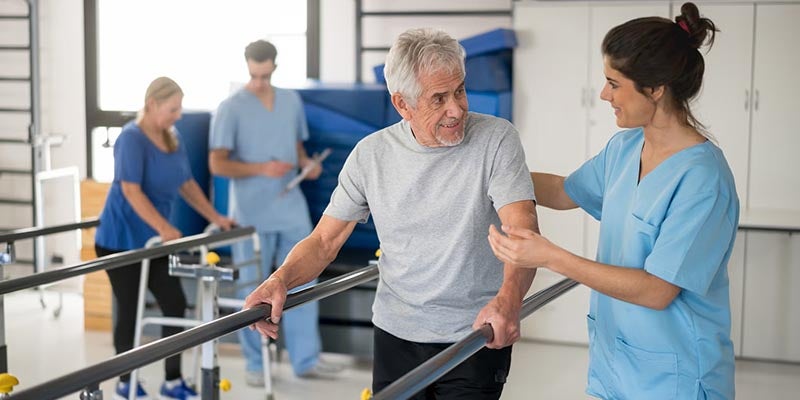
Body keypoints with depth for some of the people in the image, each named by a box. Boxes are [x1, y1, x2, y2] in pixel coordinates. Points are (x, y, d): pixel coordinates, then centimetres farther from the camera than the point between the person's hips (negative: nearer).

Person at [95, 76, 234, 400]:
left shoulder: (173, 138, 6)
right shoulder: (132, 138, -17)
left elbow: (187, 184, 15)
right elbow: (131, 190, -25)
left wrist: (215, 218, 8)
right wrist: (165, 228, -34)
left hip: (153, 241, 7)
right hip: (121, 241, -7)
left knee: (175, 305, 3)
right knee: (129, 310, 2)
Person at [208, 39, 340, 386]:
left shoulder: (292, 100, 8)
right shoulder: (231, 108, -8)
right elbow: (217, 164, -11)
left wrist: (306, 163, -3)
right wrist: (262, 169, -23)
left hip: (292, 208, 5)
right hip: (252, 214, -4)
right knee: (253, 290, 4)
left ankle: (307, 359, 11)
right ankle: (256, 364, 16)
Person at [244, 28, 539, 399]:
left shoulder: (496, 139, -12)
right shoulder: (371, 154, -3)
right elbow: (324, 241, 2)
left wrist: (509, 297, -42)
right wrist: (281, 279, -19)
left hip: (478, 337, -2)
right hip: (395, 334, 3)